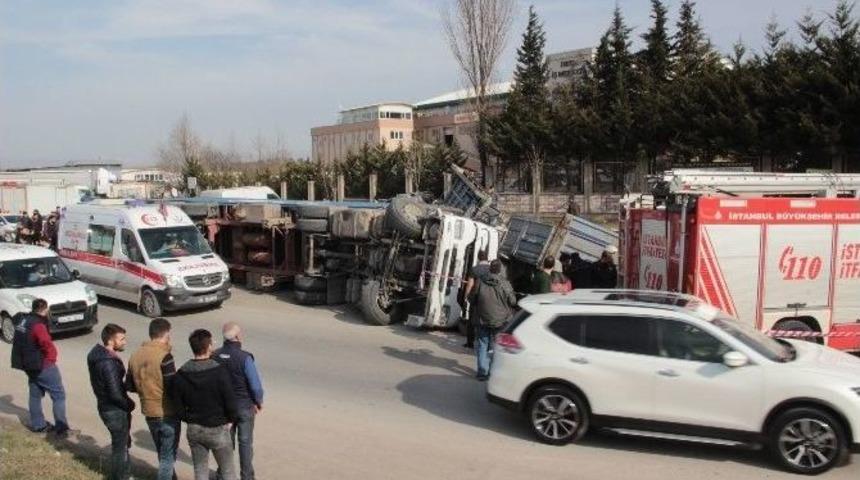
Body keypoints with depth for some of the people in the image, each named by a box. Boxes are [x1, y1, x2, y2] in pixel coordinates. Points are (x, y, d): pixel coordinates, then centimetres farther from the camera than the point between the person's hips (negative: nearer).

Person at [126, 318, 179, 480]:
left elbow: (130, 386, 9)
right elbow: (172, 387, -22)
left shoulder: (136, 356, 2)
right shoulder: (164, 356, -21)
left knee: (162, 453, 23)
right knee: (168, 456, 6)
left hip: (149, 412, 7)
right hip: (167, 413, -7)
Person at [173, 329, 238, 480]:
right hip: (217, 429, -4)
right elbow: (230, 401, -18)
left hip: (193, 429, 4)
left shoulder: (180, 375, -7)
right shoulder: (219, 372, -21)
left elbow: (178, 406, -2)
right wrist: (231, 418, 1)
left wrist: (190, 420, 14)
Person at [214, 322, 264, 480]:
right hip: (244, 405, -4)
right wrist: (259, 402, -1)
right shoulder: (244, 358, -24)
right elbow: (256, 385, -20)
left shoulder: (215, 356, -11)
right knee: (245, 442, 11)